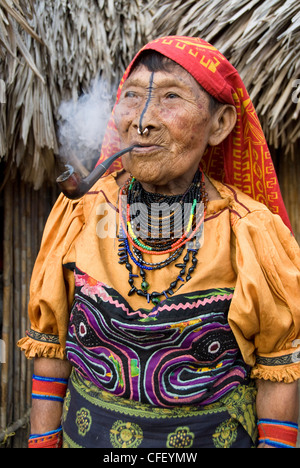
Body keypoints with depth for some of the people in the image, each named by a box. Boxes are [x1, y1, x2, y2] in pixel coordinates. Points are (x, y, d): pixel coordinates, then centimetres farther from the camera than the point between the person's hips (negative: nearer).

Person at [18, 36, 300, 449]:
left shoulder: (252, 233, -16)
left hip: (215, 437, -1)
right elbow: (50, 346, -2)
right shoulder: (80, 214, -10)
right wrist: (43, 441, -1)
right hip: (87, 434, 2)